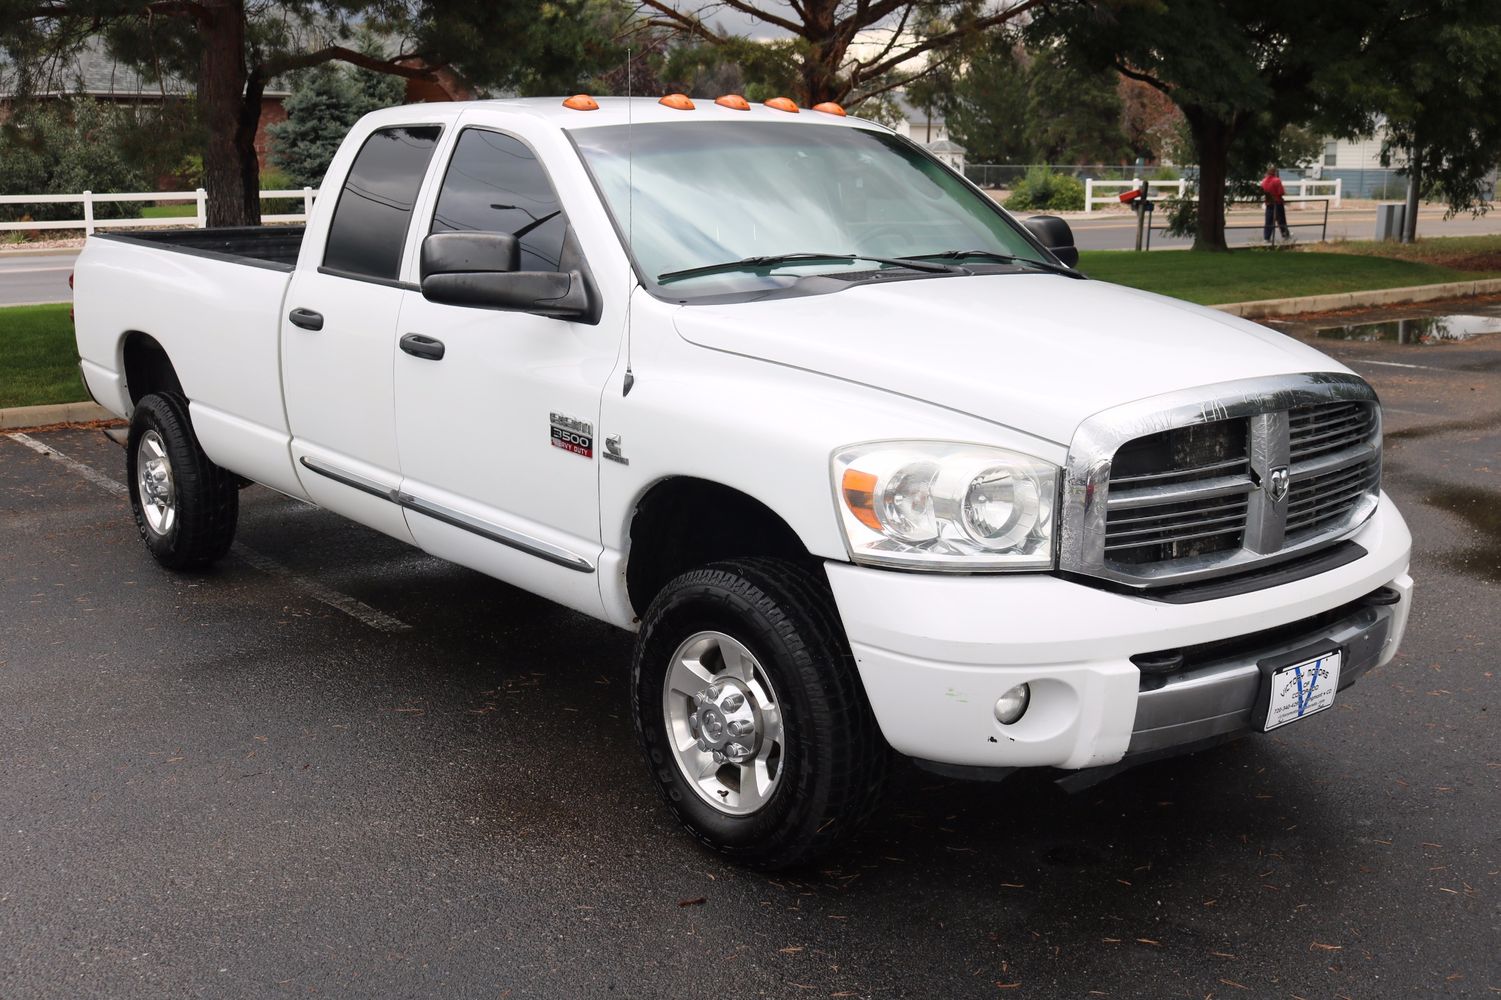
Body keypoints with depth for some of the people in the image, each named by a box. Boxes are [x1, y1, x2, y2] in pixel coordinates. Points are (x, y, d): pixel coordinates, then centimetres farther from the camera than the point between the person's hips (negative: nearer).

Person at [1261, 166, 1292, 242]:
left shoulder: (1264, 181, 0)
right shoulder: (1277, 180, -17)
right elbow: (1281, 193, -17)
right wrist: (1285, 191, 3)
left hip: (1268, 203, 4)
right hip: (1278, 203, -4)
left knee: (1268, 221, 6)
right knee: (1281, 220, 8)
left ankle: (1266, 237, 2)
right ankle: (1285, 235, 19)